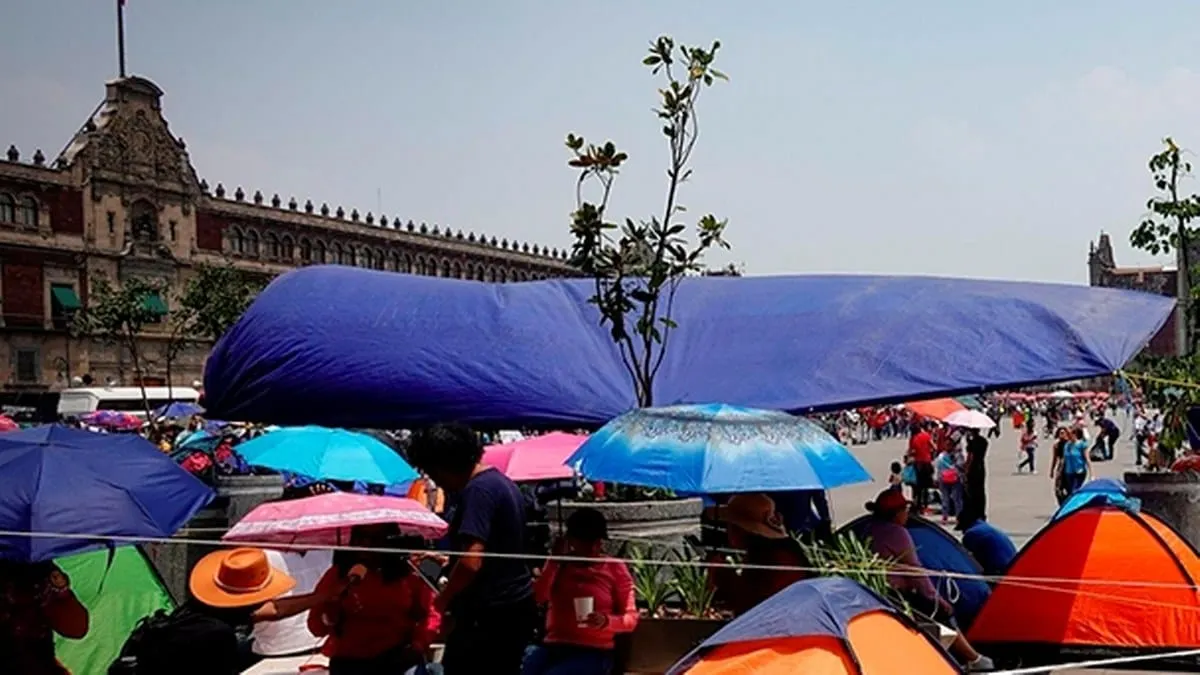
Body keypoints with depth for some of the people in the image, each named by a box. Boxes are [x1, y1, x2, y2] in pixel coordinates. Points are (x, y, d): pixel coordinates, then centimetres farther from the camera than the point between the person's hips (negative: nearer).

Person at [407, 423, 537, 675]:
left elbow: (471, 562, -26)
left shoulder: (478, 490, -17)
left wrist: (444, 597, -10)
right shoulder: (502, 482, 14)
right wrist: (450, 560, 22)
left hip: (488, 615, -10)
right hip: (515, 608, 10)